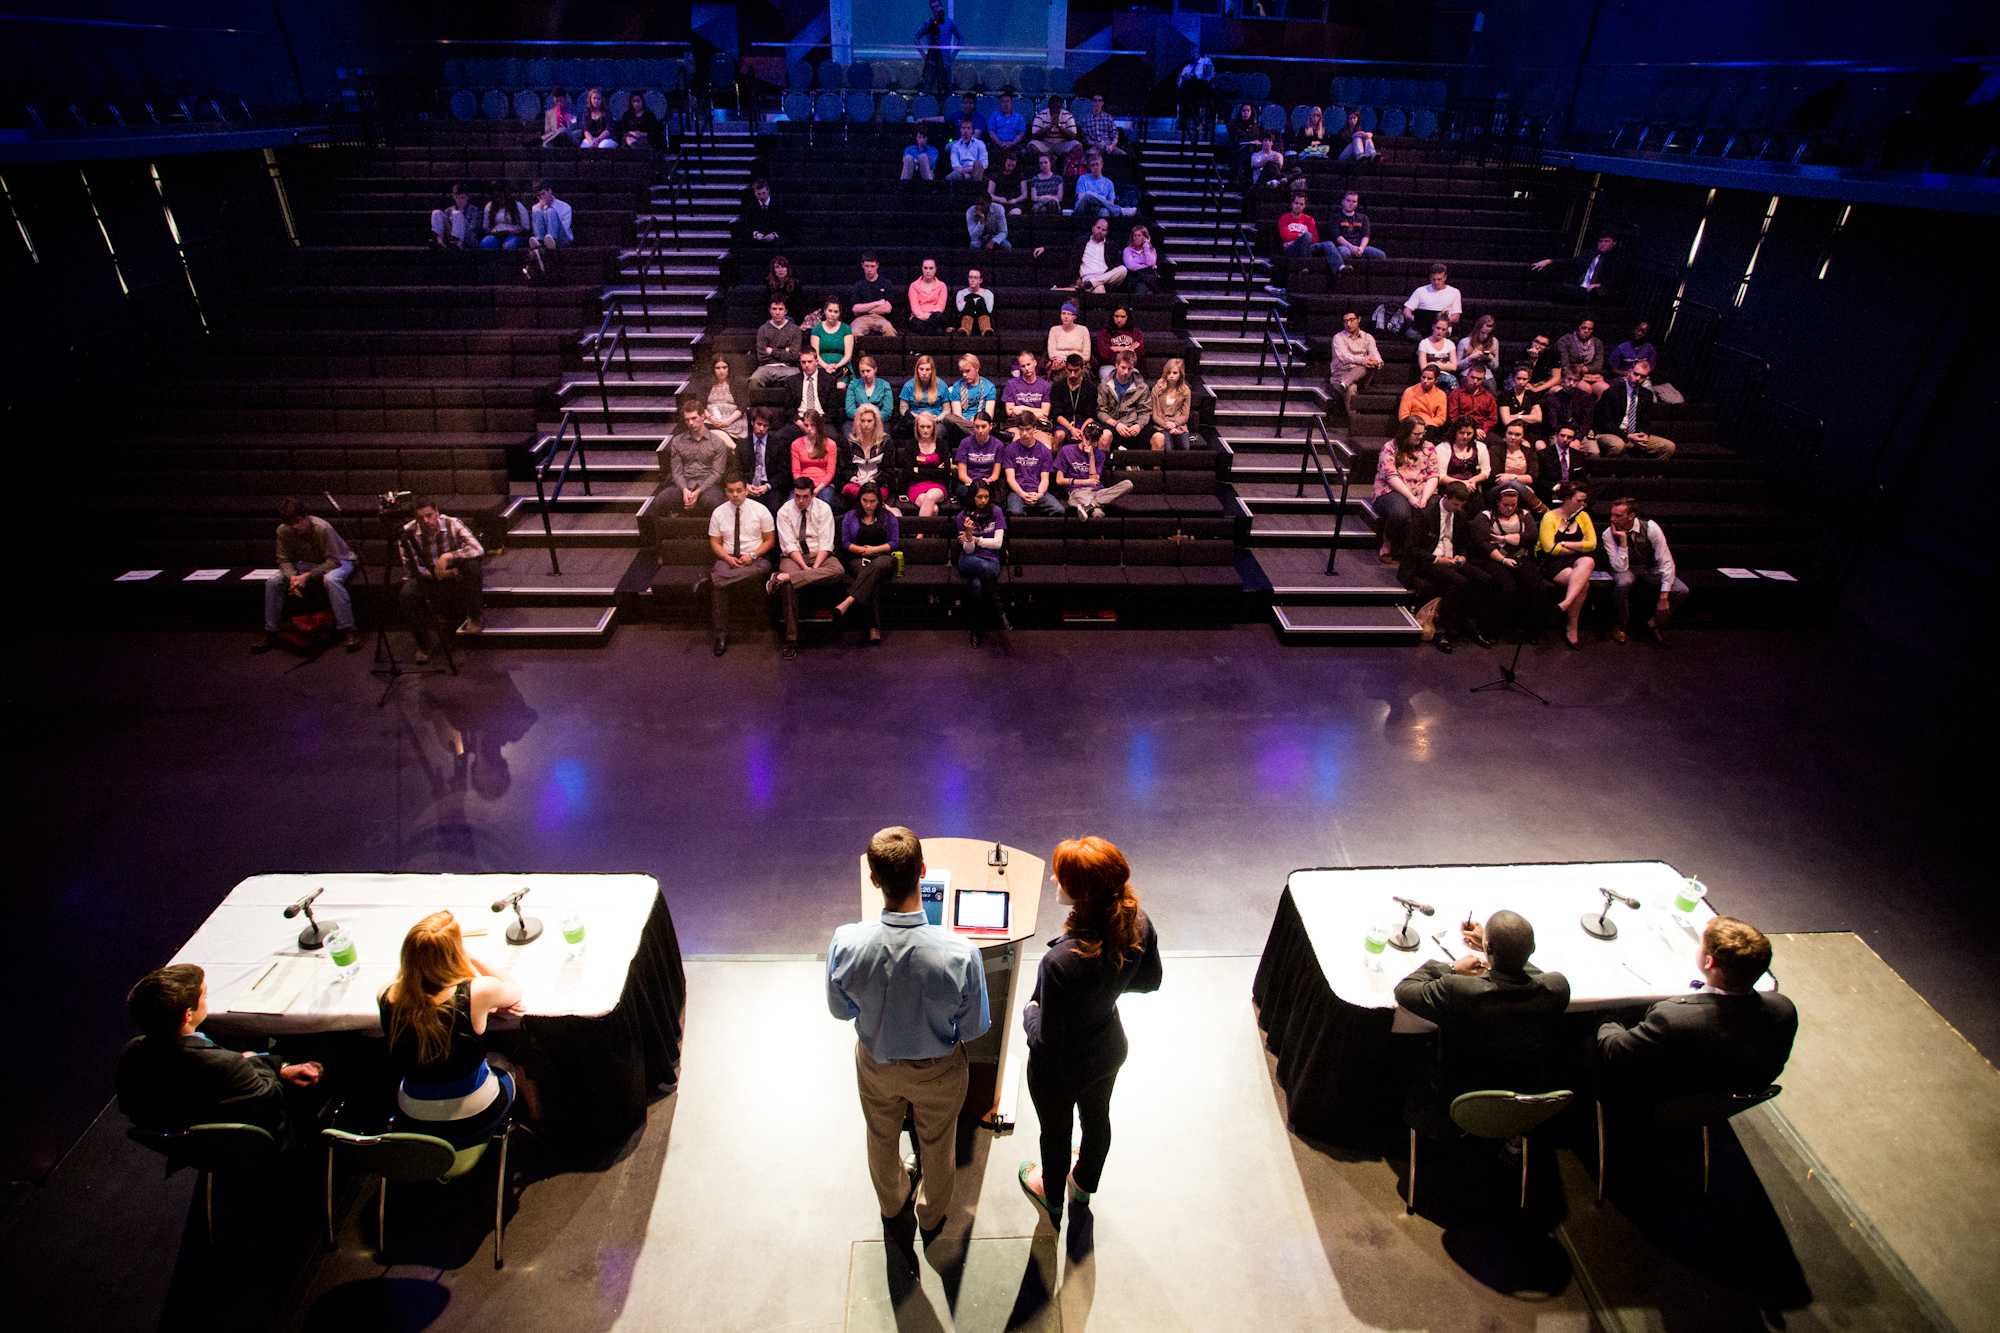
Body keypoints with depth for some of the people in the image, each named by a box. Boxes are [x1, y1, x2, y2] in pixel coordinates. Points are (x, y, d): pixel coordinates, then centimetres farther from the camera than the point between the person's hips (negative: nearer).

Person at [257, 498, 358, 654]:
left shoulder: (323, 528, -29)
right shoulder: (283, 531, -14)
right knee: (272, 581, -12)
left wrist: (308, 576, -35)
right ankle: (271, 634, -2)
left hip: (339, 561, -6)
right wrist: (292, 576, -27)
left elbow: (333, 561, -27)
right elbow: (284, 560, -6)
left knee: (331, 580, -40)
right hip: (308, 564, 6)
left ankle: (348, 631, -38)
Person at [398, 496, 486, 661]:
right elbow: (410, 568, -14)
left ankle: (474, 618, -12)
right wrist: (435, 573, -28)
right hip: (428, 579, 1)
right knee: (406, 594, -29)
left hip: (457, 579, 0)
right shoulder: (407, 533, -15)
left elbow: (478, 549, -28)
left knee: (472, 564, -31)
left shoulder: (452, 524, -17)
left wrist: (448, 556, -36)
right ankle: (423, 645, -8)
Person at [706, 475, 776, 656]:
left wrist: (752, 555, -14)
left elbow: (770, 540, 3)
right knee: (717, 585, -31)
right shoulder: (719, 512, 6)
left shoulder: (760, 510, 0)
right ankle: (721, 635, -25)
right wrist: (727, 558, -13)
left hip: (756, 559, -1)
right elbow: (715, 542, 8)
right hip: (728, 558, 1)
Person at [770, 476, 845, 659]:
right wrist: (806, 568, -22)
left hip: (820, 555, 1)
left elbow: (825, 542, -7)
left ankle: (783, 577, -38)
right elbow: (789, 545, -9)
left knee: (838, 571, -33)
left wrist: (815, 567, -21)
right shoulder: (784, 512, -2)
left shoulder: (823, 508, -1)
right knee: (789, 586, -33)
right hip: (793, 556, -1)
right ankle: (791, 640, -30)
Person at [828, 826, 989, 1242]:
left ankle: (891, 1203, 63)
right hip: (938, 1071, -1)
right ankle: (932, 1216, 59)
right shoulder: (961, 954, -38)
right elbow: (973, 1029, -19)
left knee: (882, 1138, 33)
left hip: (876, 1063, 2)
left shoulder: (845, 943, -33)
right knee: (937, 1145, 30)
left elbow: (840, 1010, -12)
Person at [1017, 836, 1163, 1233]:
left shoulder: (1062, 962, -43)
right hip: (1109, 1049, 5)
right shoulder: (1139, 924, -25)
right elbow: (1150, 980, -5)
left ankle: (1053, 1200, 58)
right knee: (1096, 1117, 32)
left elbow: (1047, 1040, -28)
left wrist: (1030, 1012, -9)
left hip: (1060, 1068, -5)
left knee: (1056, 1132, 26)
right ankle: (1084, 1187, 62)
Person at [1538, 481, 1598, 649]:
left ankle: (1565, 604, -41)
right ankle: (1571, 629, -26)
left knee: (1588, 561, -34)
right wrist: (1579, 547, -3)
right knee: (1583, 582, -30)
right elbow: (1550, 548, -14)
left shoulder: (1583, 516, 11)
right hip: (1553, 563, -4)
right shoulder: (1549, 517, -3)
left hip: (1576, 561, 4)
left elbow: (1592, 544, 3)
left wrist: (1566, 544, -8)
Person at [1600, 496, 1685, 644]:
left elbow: (1666, 561, -17)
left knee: (1681, 591, -23)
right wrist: (1623, 540, -33)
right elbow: (1620, 568, -23)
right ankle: (1621, 625, -12)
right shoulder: (1609, 534, -18)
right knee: (1623, 582, -38)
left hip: (1650, 570, 2)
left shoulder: (1650, 527, -18)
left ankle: (1652, 625, 1)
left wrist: (1664, 597, -22)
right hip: (1626, 571, -1)